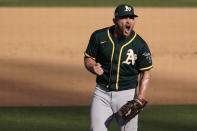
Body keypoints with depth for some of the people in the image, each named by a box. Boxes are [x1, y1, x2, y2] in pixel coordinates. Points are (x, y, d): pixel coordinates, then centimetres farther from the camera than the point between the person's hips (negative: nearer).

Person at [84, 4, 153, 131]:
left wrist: (140, 98, -16)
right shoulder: (99, 37, -4)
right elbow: (88, 58, 8)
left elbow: (146, 73, -3)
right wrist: (93, 67, -16)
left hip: (128, 94, -1)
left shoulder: (140, 45, -8)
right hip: (102, 93, 1)